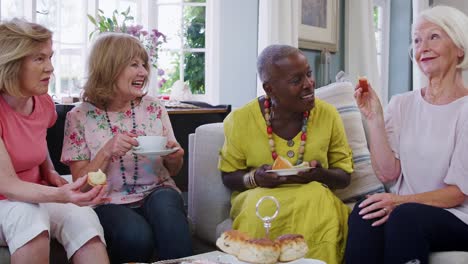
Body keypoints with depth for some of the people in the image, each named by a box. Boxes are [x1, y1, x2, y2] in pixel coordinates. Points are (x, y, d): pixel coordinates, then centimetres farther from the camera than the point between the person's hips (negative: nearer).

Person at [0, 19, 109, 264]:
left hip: (36, 197, 5)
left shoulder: (44, 103, 0)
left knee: (84, 217, -26)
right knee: (28, 214, -38)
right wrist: (60, 195, -42)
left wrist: (51, 174, 2)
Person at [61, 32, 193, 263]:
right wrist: (107, 152, -19)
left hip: (157, 193, 2)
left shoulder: (154, 108, 6)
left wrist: (175, 159, -9)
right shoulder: (80, 117, -1)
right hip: (110, 203, -2)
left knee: (164, 203, -33)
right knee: (136, 235, -34)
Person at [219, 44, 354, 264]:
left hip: (315, 198, 1)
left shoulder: (328, 115, -3)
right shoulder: (240, 120, -6)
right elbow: (229, 177, 5)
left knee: (318, 202, -33)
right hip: (258, 197, -1)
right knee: (262, 207, -35)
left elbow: (344, 176, 5)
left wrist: (320, 174, -19)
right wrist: (254, 178, -18)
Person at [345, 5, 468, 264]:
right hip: (402, 209, 3)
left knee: (406, 216, -35)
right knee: (365, 213, -31)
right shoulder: (401, 104, 9)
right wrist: (374, 118, -8)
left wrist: (402, 201, -23)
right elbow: (387, 174, 1)